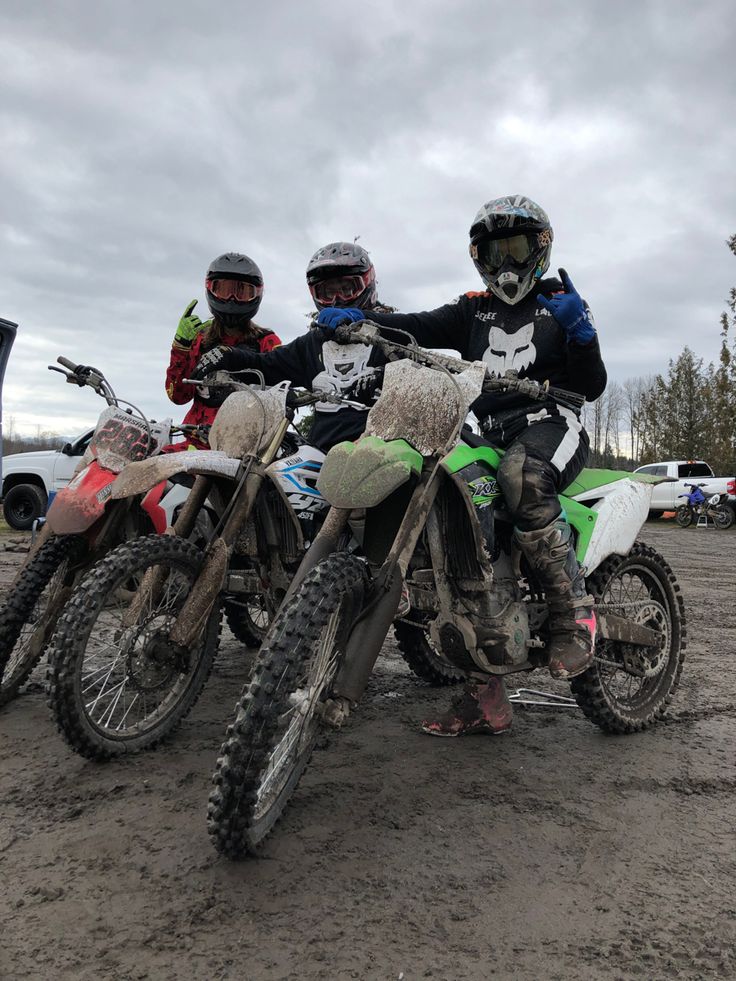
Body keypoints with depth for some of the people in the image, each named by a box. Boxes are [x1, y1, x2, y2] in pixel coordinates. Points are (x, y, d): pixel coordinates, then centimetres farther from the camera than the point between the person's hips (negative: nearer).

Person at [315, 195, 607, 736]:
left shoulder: (561, 303, 12)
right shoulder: (473, 310, 20)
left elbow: (592, 386, 3)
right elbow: (419, 326, 1)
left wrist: (580, 331, -15)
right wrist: (357, 317, -15)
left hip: (550, 423, -4)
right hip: (488, 435, 4)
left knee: (522, 477, -40)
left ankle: (576, 609, -22)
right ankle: (486, 697, -4)